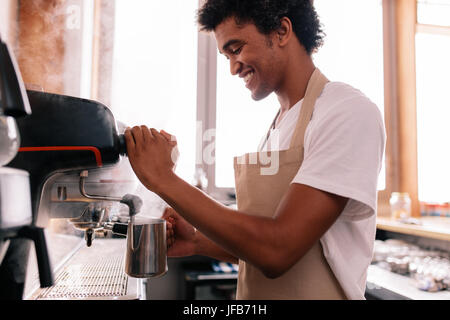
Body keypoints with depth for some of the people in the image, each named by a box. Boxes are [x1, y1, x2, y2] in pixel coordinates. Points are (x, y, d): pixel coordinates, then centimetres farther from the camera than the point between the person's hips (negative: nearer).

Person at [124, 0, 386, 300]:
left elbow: (277, 251, -27)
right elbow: (261, 245, 8)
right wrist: (198, 242, -5)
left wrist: (164, 179, -23)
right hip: (253, 293, 7)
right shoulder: (277, 126, 4)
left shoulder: (349, 112, -20)